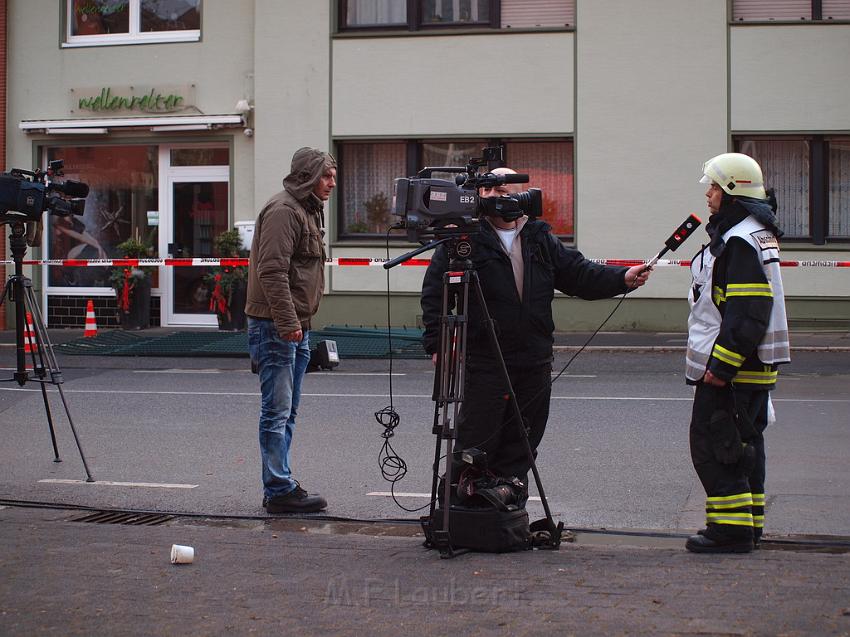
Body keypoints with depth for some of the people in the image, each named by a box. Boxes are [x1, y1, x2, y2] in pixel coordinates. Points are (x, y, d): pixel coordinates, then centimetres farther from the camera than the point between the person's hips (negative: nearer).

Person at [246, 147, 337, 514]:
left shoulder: (309, 212, 20)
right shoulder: (283, 211, -13)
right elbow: (272, 271, -22)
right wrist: (287, 322, -24)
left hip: (295, 326, 11)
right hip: (276, 326, -11)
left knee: (286, 412, 13)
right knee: (277, 410, -8)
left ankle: (279, 486, 19)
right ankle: (280, 491, -7)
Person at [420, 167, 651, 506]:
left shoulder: (541, 239, 13)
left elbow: (579, 274, 11)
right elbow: (434, 291, -2)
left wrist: (623, 278, -4)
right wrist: (437, 343, -8)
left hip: (534, 361, 5)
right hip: (484, 360, -5)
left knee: (522, 439, 9)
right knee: (477, 438, -3)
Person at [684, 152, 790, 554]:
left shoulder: (741, 242, -18)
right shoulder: (755, 235, 17)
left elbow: (748, 315, -25)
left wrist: (721, 365, -25)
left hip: (732, 370, -11)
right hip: (753, 369, 11)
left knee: (712, 445, -7)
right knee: (743, 444, 15)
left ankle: (731, 528, -6)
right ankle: (749, 525, 22)